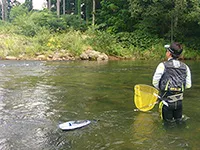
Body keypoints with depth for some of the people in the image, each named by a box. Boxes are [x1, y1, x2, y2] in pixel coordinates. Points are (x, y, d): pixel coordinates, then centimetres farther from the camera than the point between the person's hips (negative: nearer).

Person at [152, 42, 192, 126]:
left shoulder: (163, 65, -11)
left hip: (167, 101, -4)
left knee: (167, 122, 11)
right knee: (179, 121, 20)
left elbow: (155, 82, -8)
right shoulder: (185, 67, 2)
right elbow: (188, 85, 7)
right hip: (179, 102, 4)